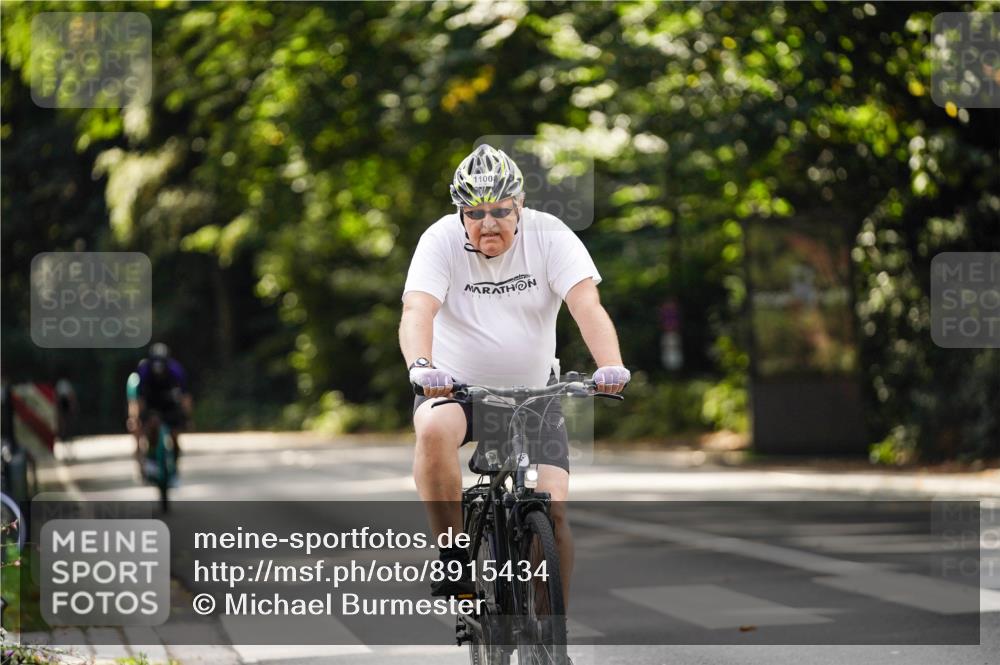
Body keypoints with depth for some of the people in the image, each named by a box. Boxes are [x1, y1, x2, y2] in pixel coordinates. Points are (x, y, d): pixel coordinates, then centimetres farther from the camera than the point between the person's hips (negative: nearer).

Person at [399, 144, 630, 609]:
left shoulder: (550, 236, -12)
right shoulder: (441, 241, -13)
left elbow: (587, 305, -24)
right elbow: (417, 311, -28)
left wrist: (611, 366, -43)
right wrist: (421, 366, -50)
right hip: (456, 386, -1)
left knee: (552, 514, -12)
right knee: (434, 430, -35)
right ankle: (454, 556, -19)